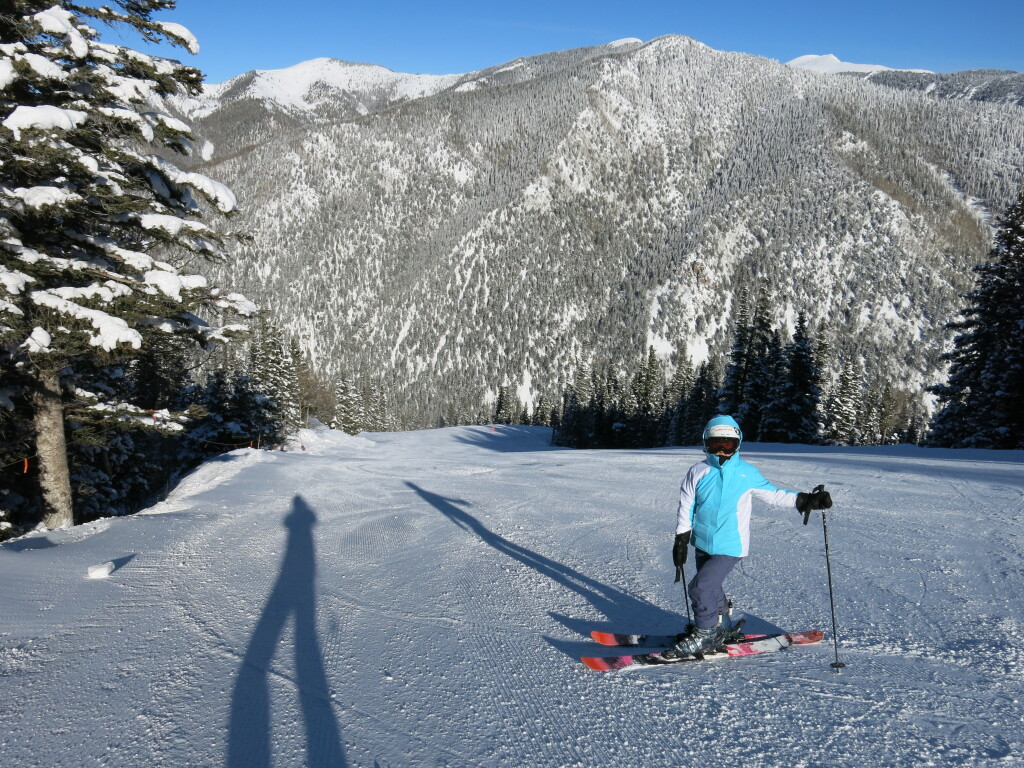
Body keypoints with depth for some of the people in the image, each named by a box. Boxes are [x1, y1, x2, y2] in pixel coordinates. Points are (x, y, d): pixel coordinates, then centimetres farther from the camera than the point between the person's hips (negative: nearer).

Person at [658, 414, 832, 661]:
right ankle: (722, 629, 39)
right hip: (703, 543, 4)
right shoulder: (698, 471, 0)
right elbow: (686, 507, 4)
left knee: (701, 587, -14)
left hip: (731, 546, -4)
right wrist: (681, 539, 3)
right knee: (711, 588, 17)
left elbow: (773, 495, 6)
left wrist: (805, 500, -5)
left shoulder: (747, 473, -2)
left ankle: (704, 634, 4)